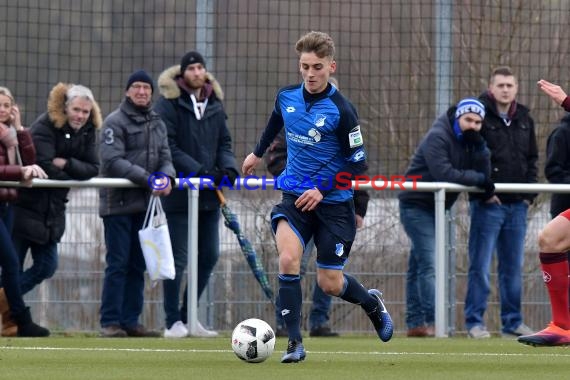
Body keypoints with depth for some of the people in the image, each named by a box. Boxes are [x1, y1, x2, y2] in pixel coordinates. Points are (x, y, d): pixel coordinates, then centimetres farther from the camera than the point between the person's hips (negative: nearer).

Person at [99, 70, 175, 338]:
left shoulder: (157, 124, 16)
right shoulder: (115, 122, -6)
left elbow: (165, 157, 13)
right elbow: (113, 160, -15)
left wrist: (166, 176, -11)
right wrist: (147, 179, -22)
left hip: (145, 204, 6)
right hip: (118, 203, -6)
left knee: (138, 265, 8)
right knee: (118, 264, -7)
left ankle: (130, 321, 12)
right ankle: (110, 322, -4)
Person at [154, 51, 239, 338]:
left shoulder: (214, 104, 11)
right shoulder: (169, 102, -8)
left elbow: (224, 142, 14)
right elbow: (168, 147, -14)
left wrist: (228, 167, -7)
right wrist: (199, 171, -22)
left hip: (209, 194, 7)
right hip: (179, 193, -6)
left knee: (209, 256, 9)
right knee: (178, 258, -4)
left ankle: (188, 316, 21)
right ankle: (173, 322, 3)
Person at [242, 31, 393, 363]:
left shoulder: (341, 110, -15)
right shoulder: (287, 97, -1)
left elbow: (358, 164, -11)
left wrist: (323, 189, -20)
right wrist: (258, 153, 38)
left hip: (333, 203, -3)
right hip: (295, 197, 3)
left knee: (330, 284, 3)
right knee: (288, 260, -22)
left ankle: (373, 304, 37)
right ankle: (295, 343, -15)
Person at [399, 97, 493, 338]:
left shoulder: (470, 141, 9)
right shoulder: (438, 138, -17)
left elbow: (484, 174, -2)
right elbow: (444, 174, -29)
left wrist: (479, 147, -16)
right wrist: (478, 179, -18)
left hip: (435, 208, 9)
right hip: (416, 205, -9)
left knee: (418, 266, 10)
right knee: (429, 264, -17)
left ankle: (415, 324, 11)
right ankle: (432, 322, -23)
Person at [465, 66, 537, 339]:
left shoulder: (524, 119, 13)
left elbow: (532, 158, 19)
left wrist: (529, 192, 8)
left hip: (517, 204, 5)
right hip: (487, 204, -5)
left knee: (513, 267, 9)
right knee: (480, 265, -4)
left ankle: (512, 322, 14)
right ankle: (475, 322, 0)